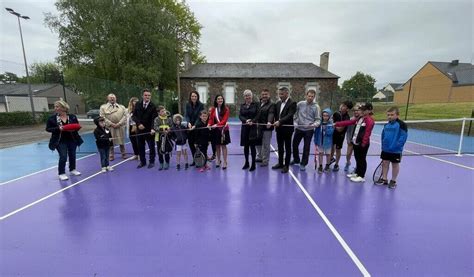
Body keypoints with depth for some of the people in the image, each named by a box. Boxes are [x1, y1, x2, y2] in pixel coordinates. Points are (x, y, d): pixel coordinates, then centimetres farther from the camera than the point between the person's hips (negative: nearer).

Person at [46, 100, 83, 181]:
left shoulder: (72, 117, -3)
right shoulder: (52, 118, -4)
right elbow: (48, 129, -2)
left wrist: (74, 129, -18)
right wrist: (58, 129, -19)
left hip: (72, 140, 2)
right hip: (60, 141, -2)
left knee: (72, 155, 13)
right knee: (63, 157, -6)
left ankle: (72, 169, 33)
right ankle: (61, 173, 9)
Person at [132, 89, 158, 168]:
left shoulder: (153, 106, -6)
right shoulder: (138, 105, 5)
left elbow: (154, 119, -11)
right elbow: (134, 116, 3)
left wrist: (152, 128, -24)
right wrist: (139, 124, -13)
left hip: (149, 130, -3)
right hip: (140, 129, 4)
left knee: (151, 146, 6)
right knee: (140, 146, 10)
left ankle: (152, 161, 19)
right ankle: (142, 161, 24)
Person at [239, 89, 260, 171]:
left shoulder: (256, 104, -1)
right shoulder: (242, 105, 10)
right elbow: (240, 115, 1)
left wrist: (252, 121, -19)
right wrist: (246, 120, -17)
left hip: (253, 127, -4)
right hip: (244, 127, 4)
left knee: (252, 146, -1)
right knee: (245, 146, 9)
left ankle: (253, 164, 9)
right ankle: (246, 163, 23)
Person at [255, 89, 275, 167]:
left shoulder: (271, 105, -7)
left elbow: (271, 114, -23)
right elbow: (256, 114, 11)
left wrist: (269, 122, -39)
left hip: (267, 128, -6)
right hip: (258, 127, 6)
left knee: (266, 145, 4)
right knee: (258, 143, 18)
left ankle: (265, 161, 17)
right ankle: (259, 157, 37)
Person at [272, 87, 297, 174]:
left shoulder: (292, 103, -11)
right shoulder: (278, 103, 10)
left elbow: (290, 115, -22)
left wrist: (280, 121, -32)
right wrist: (276, 123, -1)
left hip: (287, 129, -6)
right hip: (279, 129, 6)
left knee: (287, 148, 6)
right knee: (280, 147, 15)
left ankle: (286, 165, 16)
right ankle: (280, 163, 29)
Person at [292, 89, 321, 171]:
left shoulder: (316, 107, -6)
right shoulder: (300, 104, -1)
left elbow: (318, 119, -8)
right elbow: (295, 114, 8)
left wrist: (314, 125, -27)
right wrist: (295, 123, 0)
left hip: (309, 130, -3)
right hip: (299, 128, 3)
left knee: (306, 147, 3)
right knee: (294, 144, 13)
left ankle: (303, 164, 17)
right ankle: (296, 159, 35)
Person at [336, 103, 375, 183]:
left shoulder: (369, 120, -13)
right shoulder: (359, 118, 14)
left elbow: (367, 133, -18)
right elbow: (349, 122, 13)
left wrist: (363, 143, -19)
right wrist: (337, 124, 8)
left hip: (362, 144, -8)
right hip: (356, 142, 8)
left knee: (362, 159, 1)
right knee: (357, 158, 18)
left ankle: (361, 176, 12)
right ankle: (357, 173, 31)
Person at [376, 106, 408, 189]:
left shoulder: (401, 124, -12)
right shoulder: (386, 125, 6)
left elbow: (403, 136, -18)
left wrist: (396, 146, -24)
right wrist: (383, 145, 8)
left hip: (396, 151, -5)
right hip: (385, 149, 6)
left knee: (395, 164, 9)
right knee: (385, 163, 12)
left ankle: (393, 181, 23)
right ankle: (384, 179, 25)